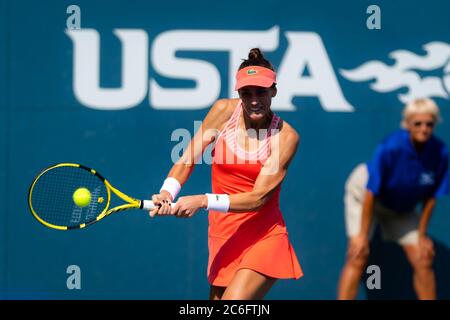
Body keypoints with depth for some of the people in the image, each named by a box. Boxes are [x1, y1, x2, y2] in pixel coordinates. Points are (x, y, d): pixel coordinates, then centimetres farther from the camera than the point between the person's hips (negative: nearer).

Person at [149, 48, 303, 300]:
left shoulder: (286, 136, -12)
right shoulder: (224, 111, -3)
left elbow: (258, 197, -17)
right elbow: (187, 160, -2)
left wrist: (203, 201, -27)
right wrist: (167, 193, -21)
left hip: (263, 239, -4)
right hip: (223, 236, 4)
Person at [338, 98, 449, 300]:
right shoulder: (390, 148, -34)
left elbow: (430, 197, -11)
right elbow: (371, 193, -28)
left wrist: (421, 234, -6)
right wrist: (362, 235, -25)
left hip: (402, 206, 4)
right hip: (363, 193, -4)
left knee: (423, 260, -2)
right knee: (358, 258, -16)